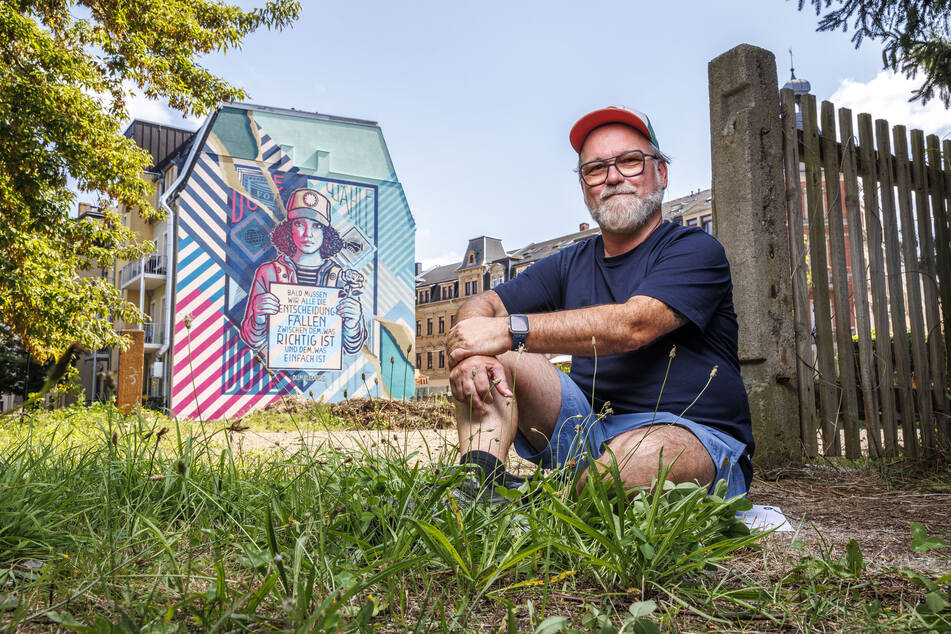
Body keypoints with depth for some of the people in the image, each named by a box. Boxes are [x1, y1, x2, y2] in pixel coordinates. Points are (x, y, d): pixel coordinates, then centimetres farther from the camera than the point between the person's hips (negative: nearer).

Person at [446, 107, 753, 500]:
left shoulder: (695, 251, -4)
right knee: (491, 358, -11)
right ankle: (477, 490, -31)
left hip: (696, 440, -4)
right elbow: (481, 306, 5)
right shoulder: (570, 265, 14)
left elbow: (632, 326, -22)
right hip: (586, 431, 5)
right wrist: (473, 354, -20)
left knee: (644, 450, -40)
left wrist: (510, 331, -25)